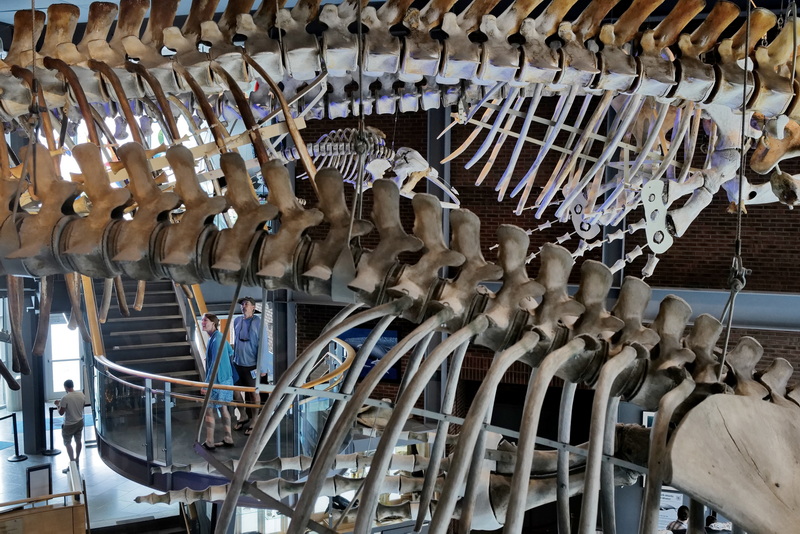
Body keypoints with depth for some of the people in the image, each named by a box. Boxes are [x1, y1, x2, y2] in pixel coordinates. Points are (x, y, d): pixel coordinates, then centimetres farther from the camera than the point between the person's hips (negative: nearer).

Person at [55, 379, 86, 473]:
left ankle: (72, 463, -5)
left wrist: (58, 405, 3)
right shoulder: (81, 394, -4)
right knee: (78, 441, 19)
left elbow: (61, 412, -16)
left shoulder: (65, 398, -22)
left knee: (67, 443, 3)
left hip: (69, 424, -6)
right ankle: (77, 459, 34)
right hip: (80, 422, 6)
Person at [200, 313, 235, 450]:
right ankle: (228, 439, 22)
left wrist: (207, 383, -24)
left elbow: (215, 363, -24)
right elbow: (230, 352, 24)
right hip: (225, 379, 10)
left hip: (217, 381, -10)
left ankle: (209, 443, 4)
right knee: (223, 408, 15)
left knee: (209, 410, -2)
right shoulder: (219, 336, 9)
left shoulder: (216, 339, -20)